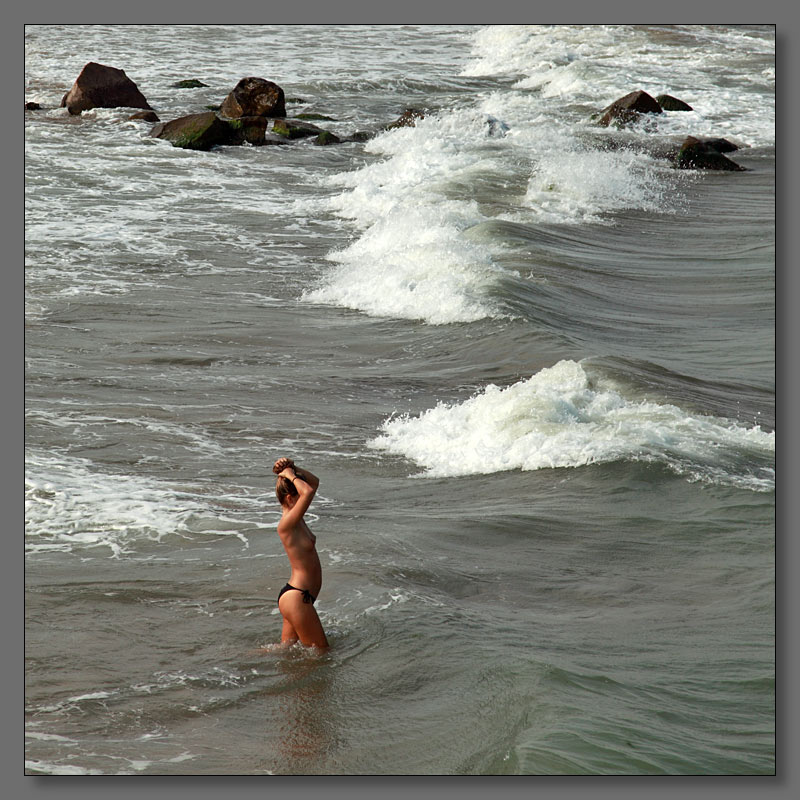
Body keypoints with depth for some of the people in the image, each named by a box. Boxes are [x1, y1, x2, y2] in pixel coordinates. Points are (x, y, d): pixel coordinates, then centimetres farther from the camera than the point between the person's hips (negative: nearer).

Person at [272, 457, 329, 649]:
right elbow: (308, 491, -36)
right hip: (296, 597, -10)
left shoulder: (295, 518, 6)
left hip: (295, 595, 10)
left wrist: (292, 469, -1)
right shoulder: (287, 523, -20)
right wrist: (291, 475, -18)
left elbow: (314, 481, 17)